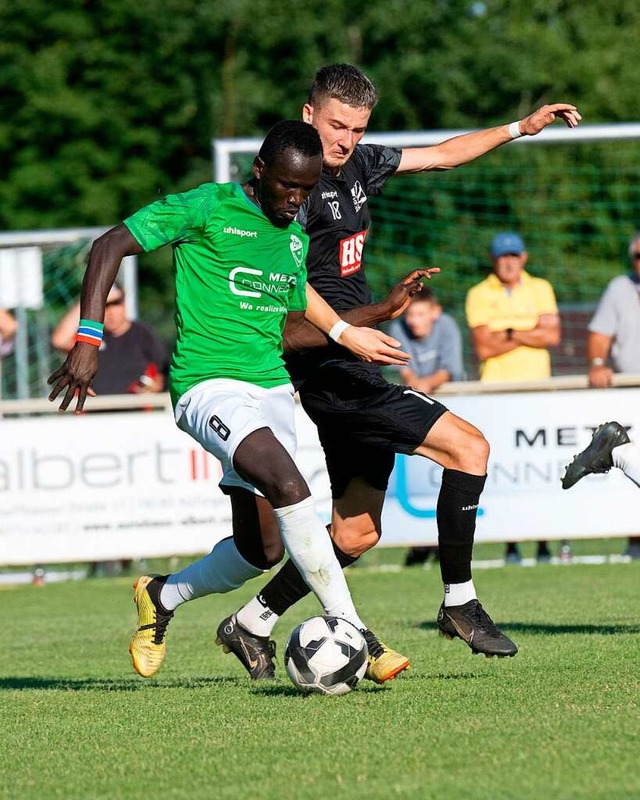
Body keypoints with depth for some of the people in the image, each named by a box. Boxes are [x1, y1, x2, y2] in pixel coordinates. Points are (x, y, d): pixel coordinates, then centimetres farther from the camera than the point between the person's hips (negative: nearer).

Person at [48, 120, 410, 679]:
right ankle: (350, 630, -25)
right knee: (289, 487, -30)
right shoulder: (207, 208, -6)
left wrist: (347, 334, 18)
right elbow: (110, 245, -7)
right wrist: (88, 340, -15)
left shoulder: (296, 238, 15)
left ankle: (162, 597, 33)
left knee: (261, 549, 5)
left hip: (272, 386, 8)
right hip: (208, 383, -8)